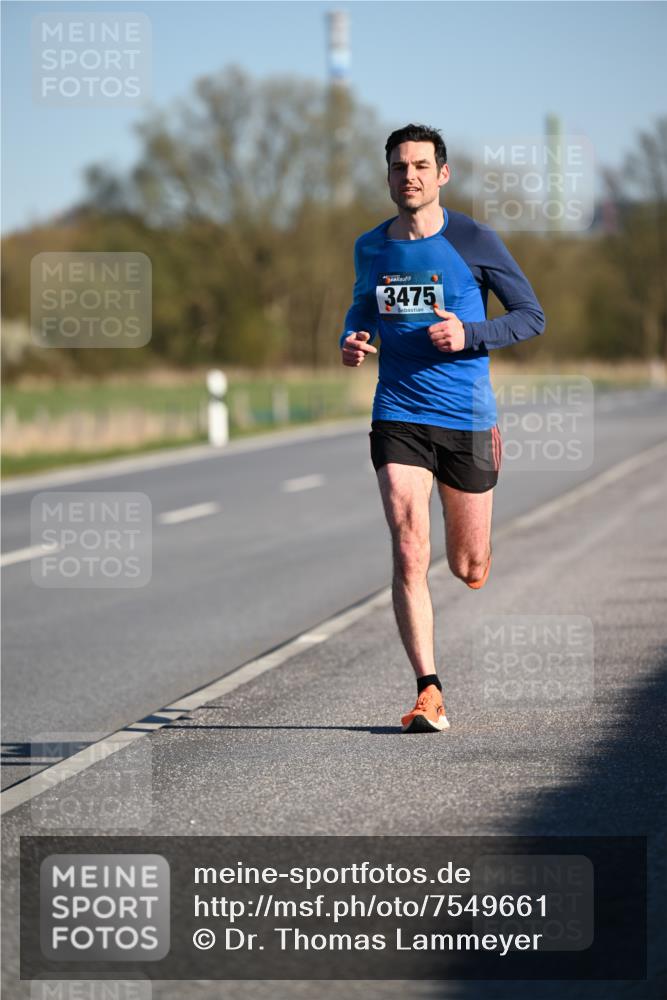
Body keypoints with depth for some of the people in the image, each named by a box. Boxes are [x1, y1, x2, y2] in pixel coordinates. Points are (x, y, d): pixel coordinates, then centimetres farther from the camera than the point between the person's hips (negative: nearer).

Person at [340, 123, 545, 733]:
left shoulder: (474, 241, -4)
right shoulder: (370, 248, 7)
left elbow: (532, 316, 1)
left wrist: (470, 334, -15)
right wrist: (352, 342, 3)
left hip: (468, 418, -1)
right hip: (399, 417, 2)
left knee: (469, 569, 8)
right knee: (410, 557, -14)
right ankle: (429, 693, -13)